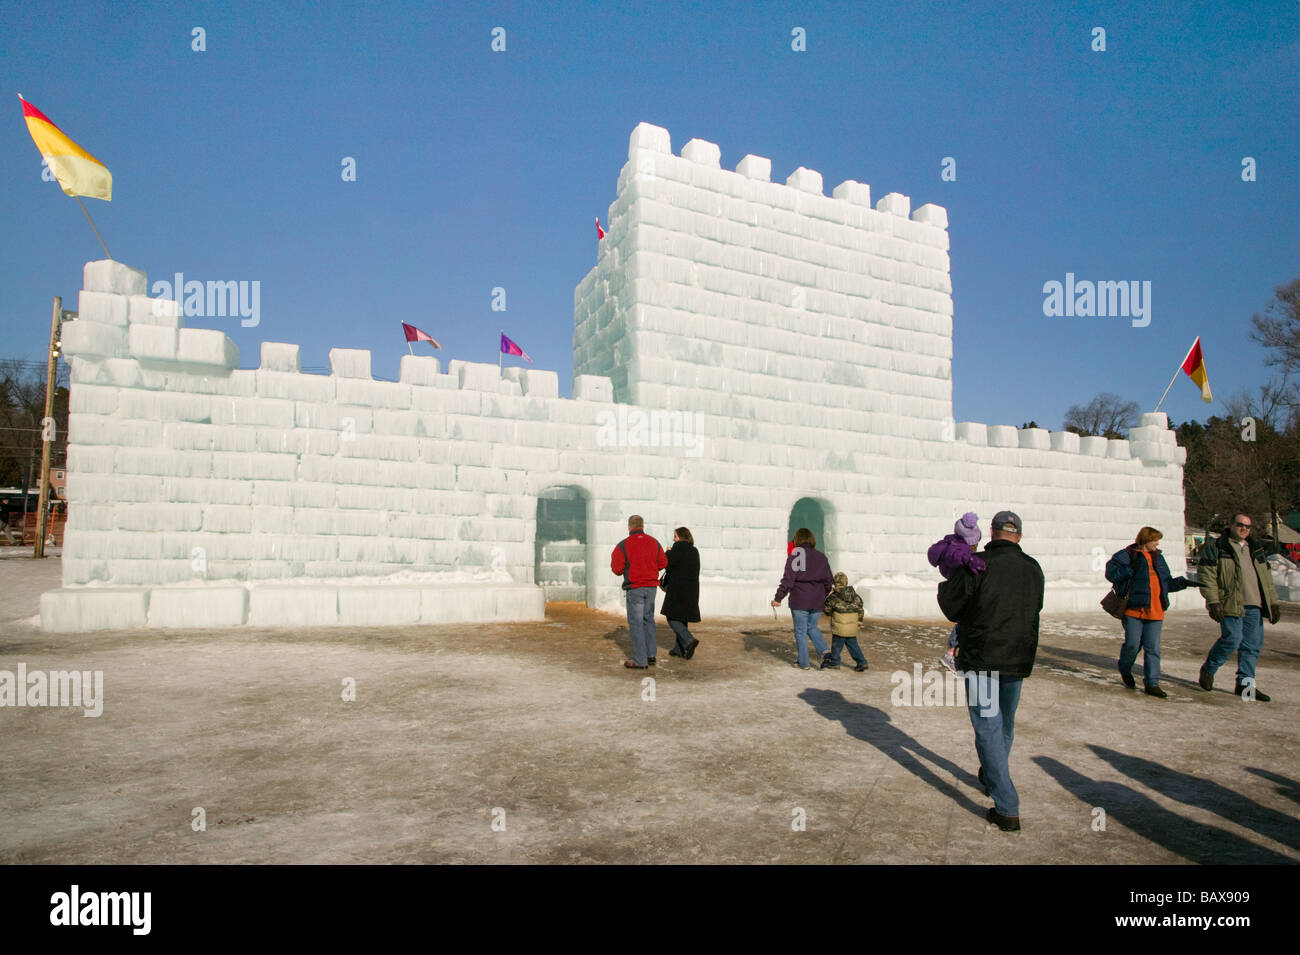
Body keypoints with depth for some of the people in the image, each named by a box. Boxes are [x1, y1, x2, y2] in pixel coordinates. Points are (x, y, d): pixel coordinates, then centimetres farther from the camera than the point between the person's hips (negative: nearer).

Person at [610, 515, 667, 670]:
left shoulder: (623, 545, -11)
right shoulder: (654, 542, 3)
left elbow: (617, 569, -9)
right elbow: (663, 563, 8)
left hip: (635, 588, -5)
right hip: (651, 586, 5)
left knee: (635, 622, 1)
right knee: (648, 619, 18)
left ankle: (640, 660, 1)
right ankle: (650, 655, 21)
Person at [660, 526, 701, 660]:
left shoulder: (679, 547, -11)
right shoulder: (694, 551, 12)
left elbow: (667, 563, -15)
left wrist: (668, 552, 3)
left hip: (678, 589, -8)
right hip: (692, 589, 8)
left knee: (672, 617, -1)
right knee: (681, 618, 14)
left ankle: (689, 640, -16)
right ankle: (680, 649, 16)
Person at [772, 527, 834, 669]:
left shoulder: (795, 555, -7)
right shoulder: (821, 557, 7)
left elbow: (788, 579, -13)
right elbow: (828, 581, 10)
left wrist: (778, 598, -9)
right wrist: (825, 597, 24)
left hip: (799, 601, -4)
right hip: (817, 601, 4)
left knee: (801, 631, 7)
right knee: (812, 627, 21)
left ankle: (804, 663, 10)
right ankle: (825, 651, 2)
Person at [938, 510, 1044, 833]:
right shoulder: (1034, 569, 3)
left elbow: (951, 607, -9)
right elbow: (1035, 609, 16)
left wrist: (945, 585, 10)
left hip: (982, 658, -6)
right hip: (1018, 659, 6)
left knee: (988, 727, -1)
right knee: (1005, 724, 23)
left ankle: (1007, 809, -5)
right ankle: (991, 778, 44)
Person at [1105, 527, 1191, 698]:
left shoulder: (1158, 557, 20)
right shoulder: (1127, 555, 0)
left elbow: (1167, 583, 25)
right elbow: (1110, 573, -10)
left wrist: (1182, 583, 9)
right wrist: (1131, 570, -19)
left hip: (1155, 611, 5)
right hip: (1133, 609, -5)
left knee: (1153, 648, 3)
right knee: (1132, 644, -4)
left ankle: (1152, 684, 7)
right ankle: (1125, 670, 24)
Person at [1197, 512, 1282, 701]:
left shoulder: (1256, 550, 21)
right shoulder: (1216, 547, 0)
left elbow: (1267, 578, 25)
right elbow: (1206, 574, -7)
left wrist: (1273, 602, 17)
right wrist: (1213, 601, -14)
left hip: (1254, 606, 7)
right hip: (1230, 604, -6)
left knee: (1253, 645, 5)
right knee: (1232, 639, -14)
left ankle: (1245, 684, 14)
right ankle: (1208, 670, 8)